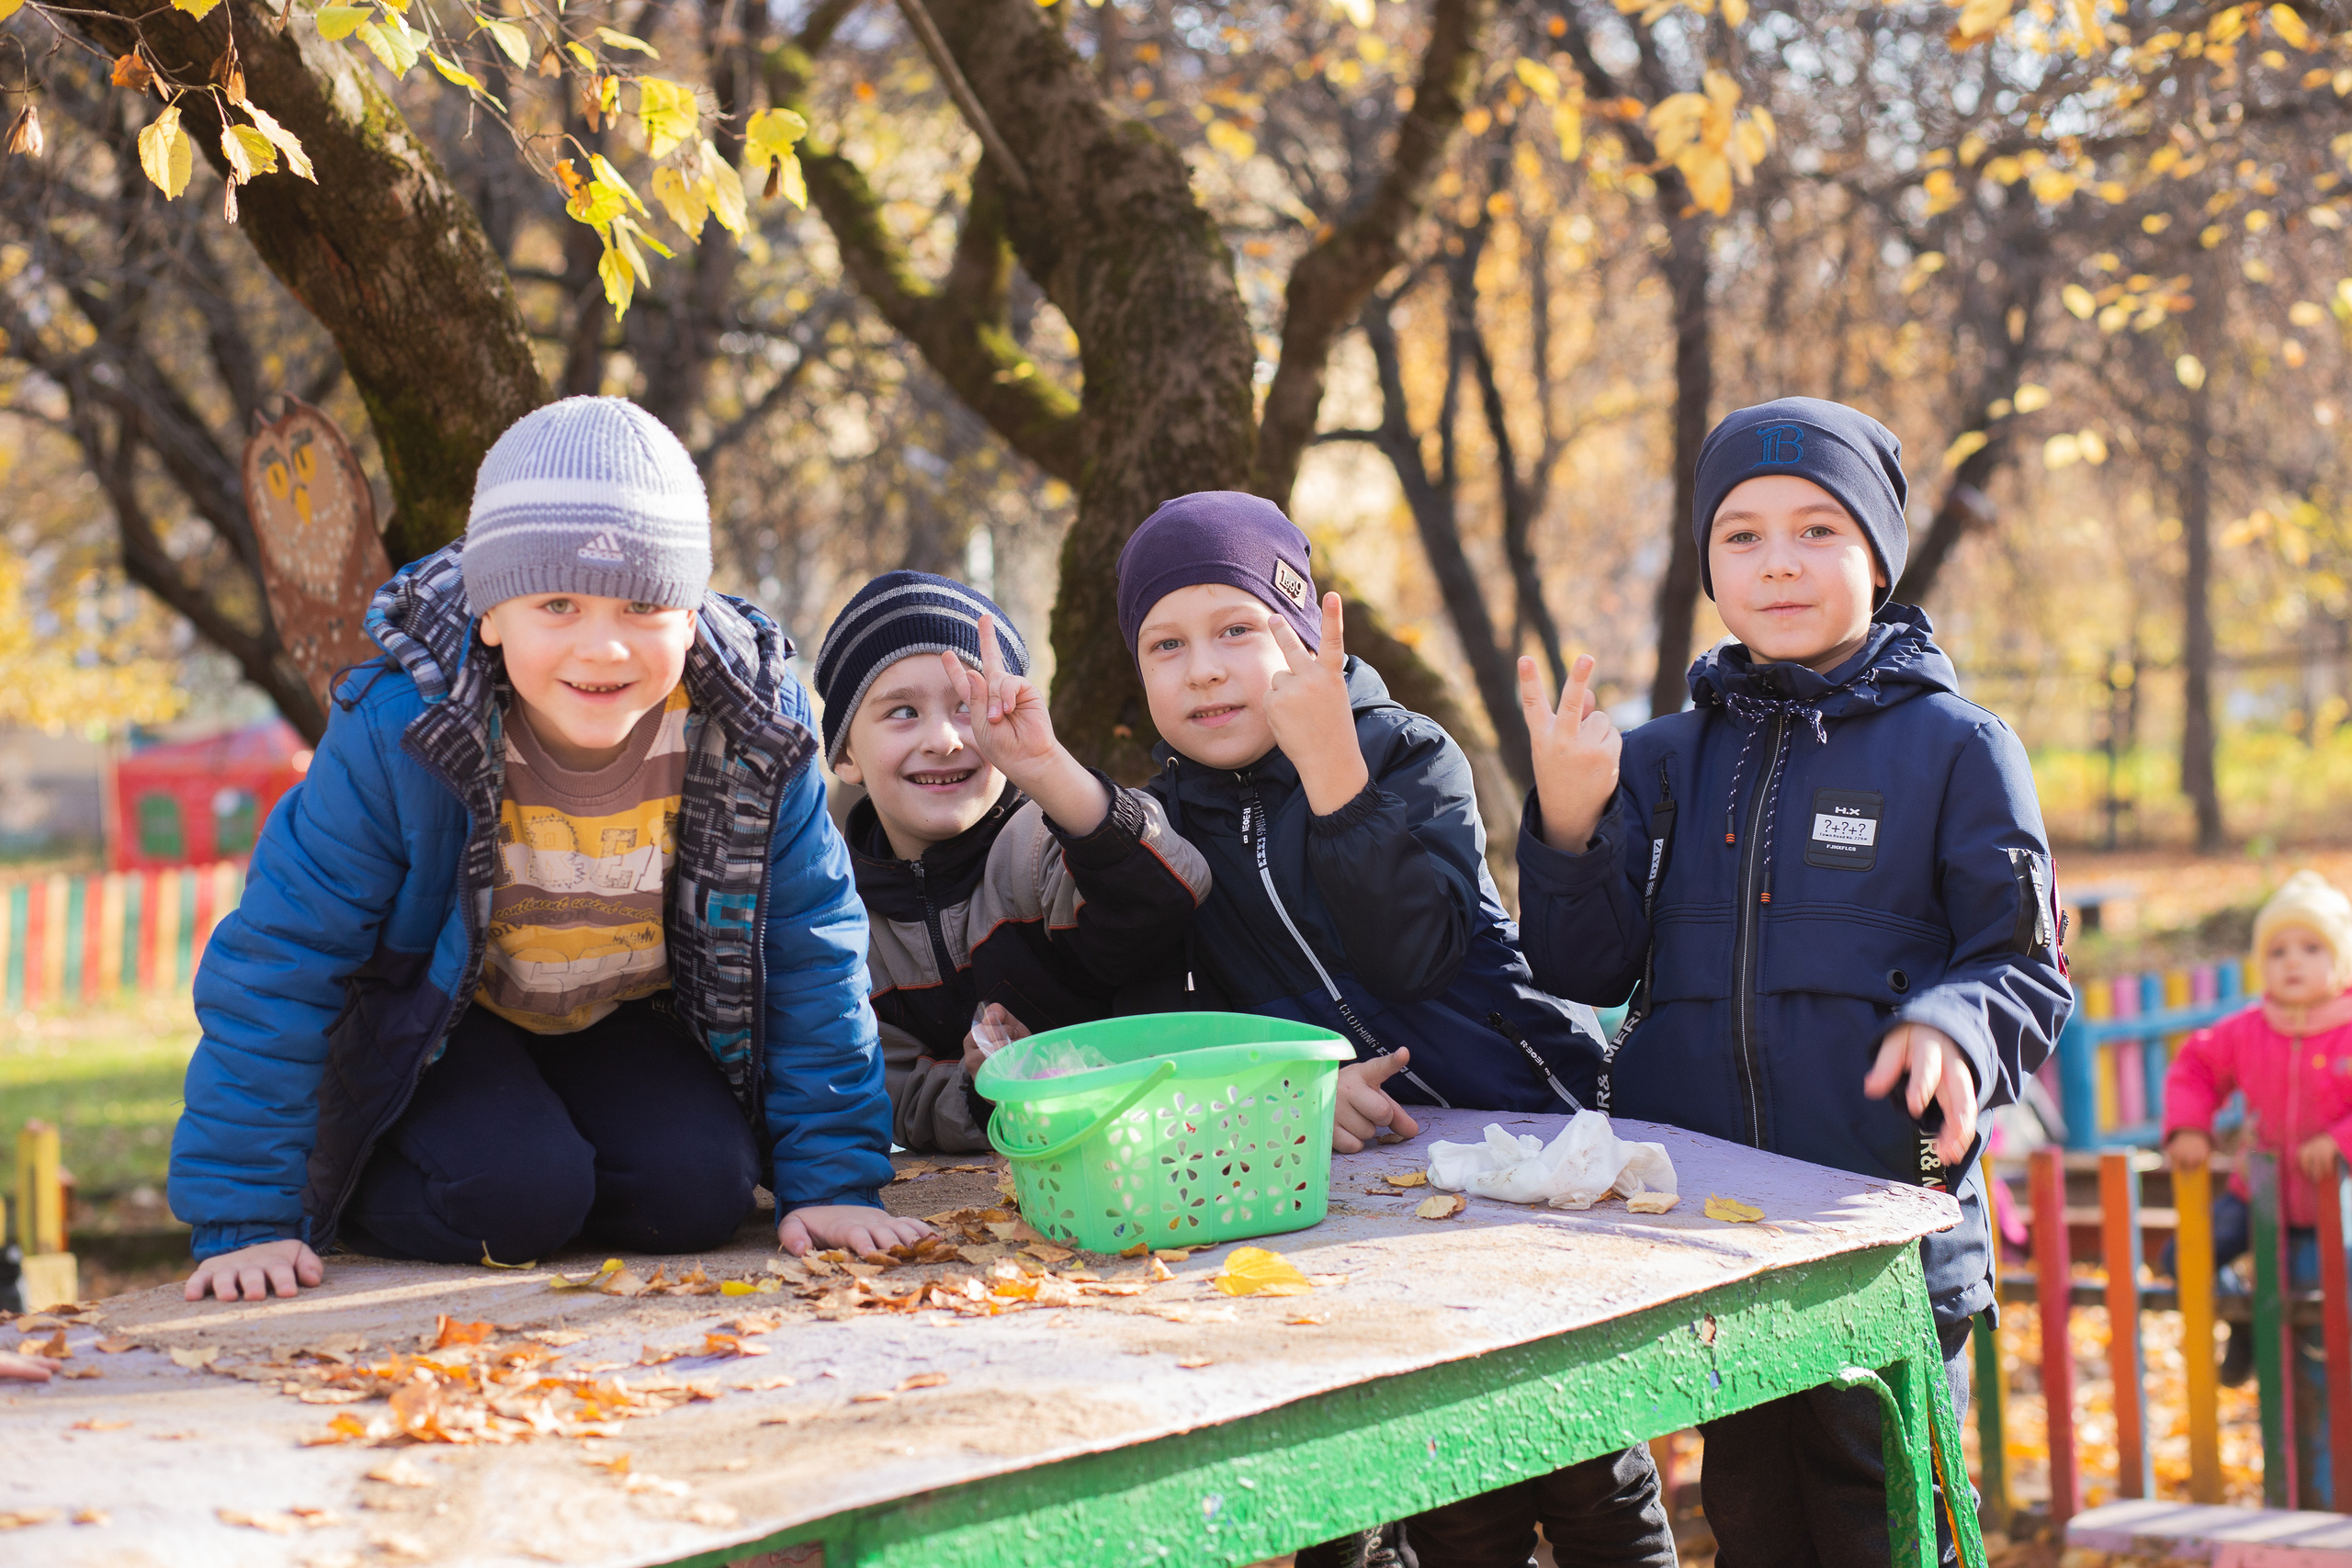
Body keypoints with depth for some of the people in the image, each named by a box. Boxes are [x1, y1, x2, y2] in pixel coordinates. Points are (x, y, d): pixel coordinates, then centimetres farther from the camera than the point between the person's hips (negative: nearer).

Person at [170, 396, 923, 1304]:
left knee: (700, 1192, -20)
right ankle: (350, 1194, 4)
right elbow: (281, 958, -24)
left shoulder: (755, 727, -23)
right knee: (515, 1196, -27)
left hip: (628, 1016, 3)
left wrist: (833, 1179, -13)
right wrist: (247, 1220, -25)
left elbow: (810, 949, -10)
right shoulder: (398, 731, -31)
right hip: (441, 1023, -3)